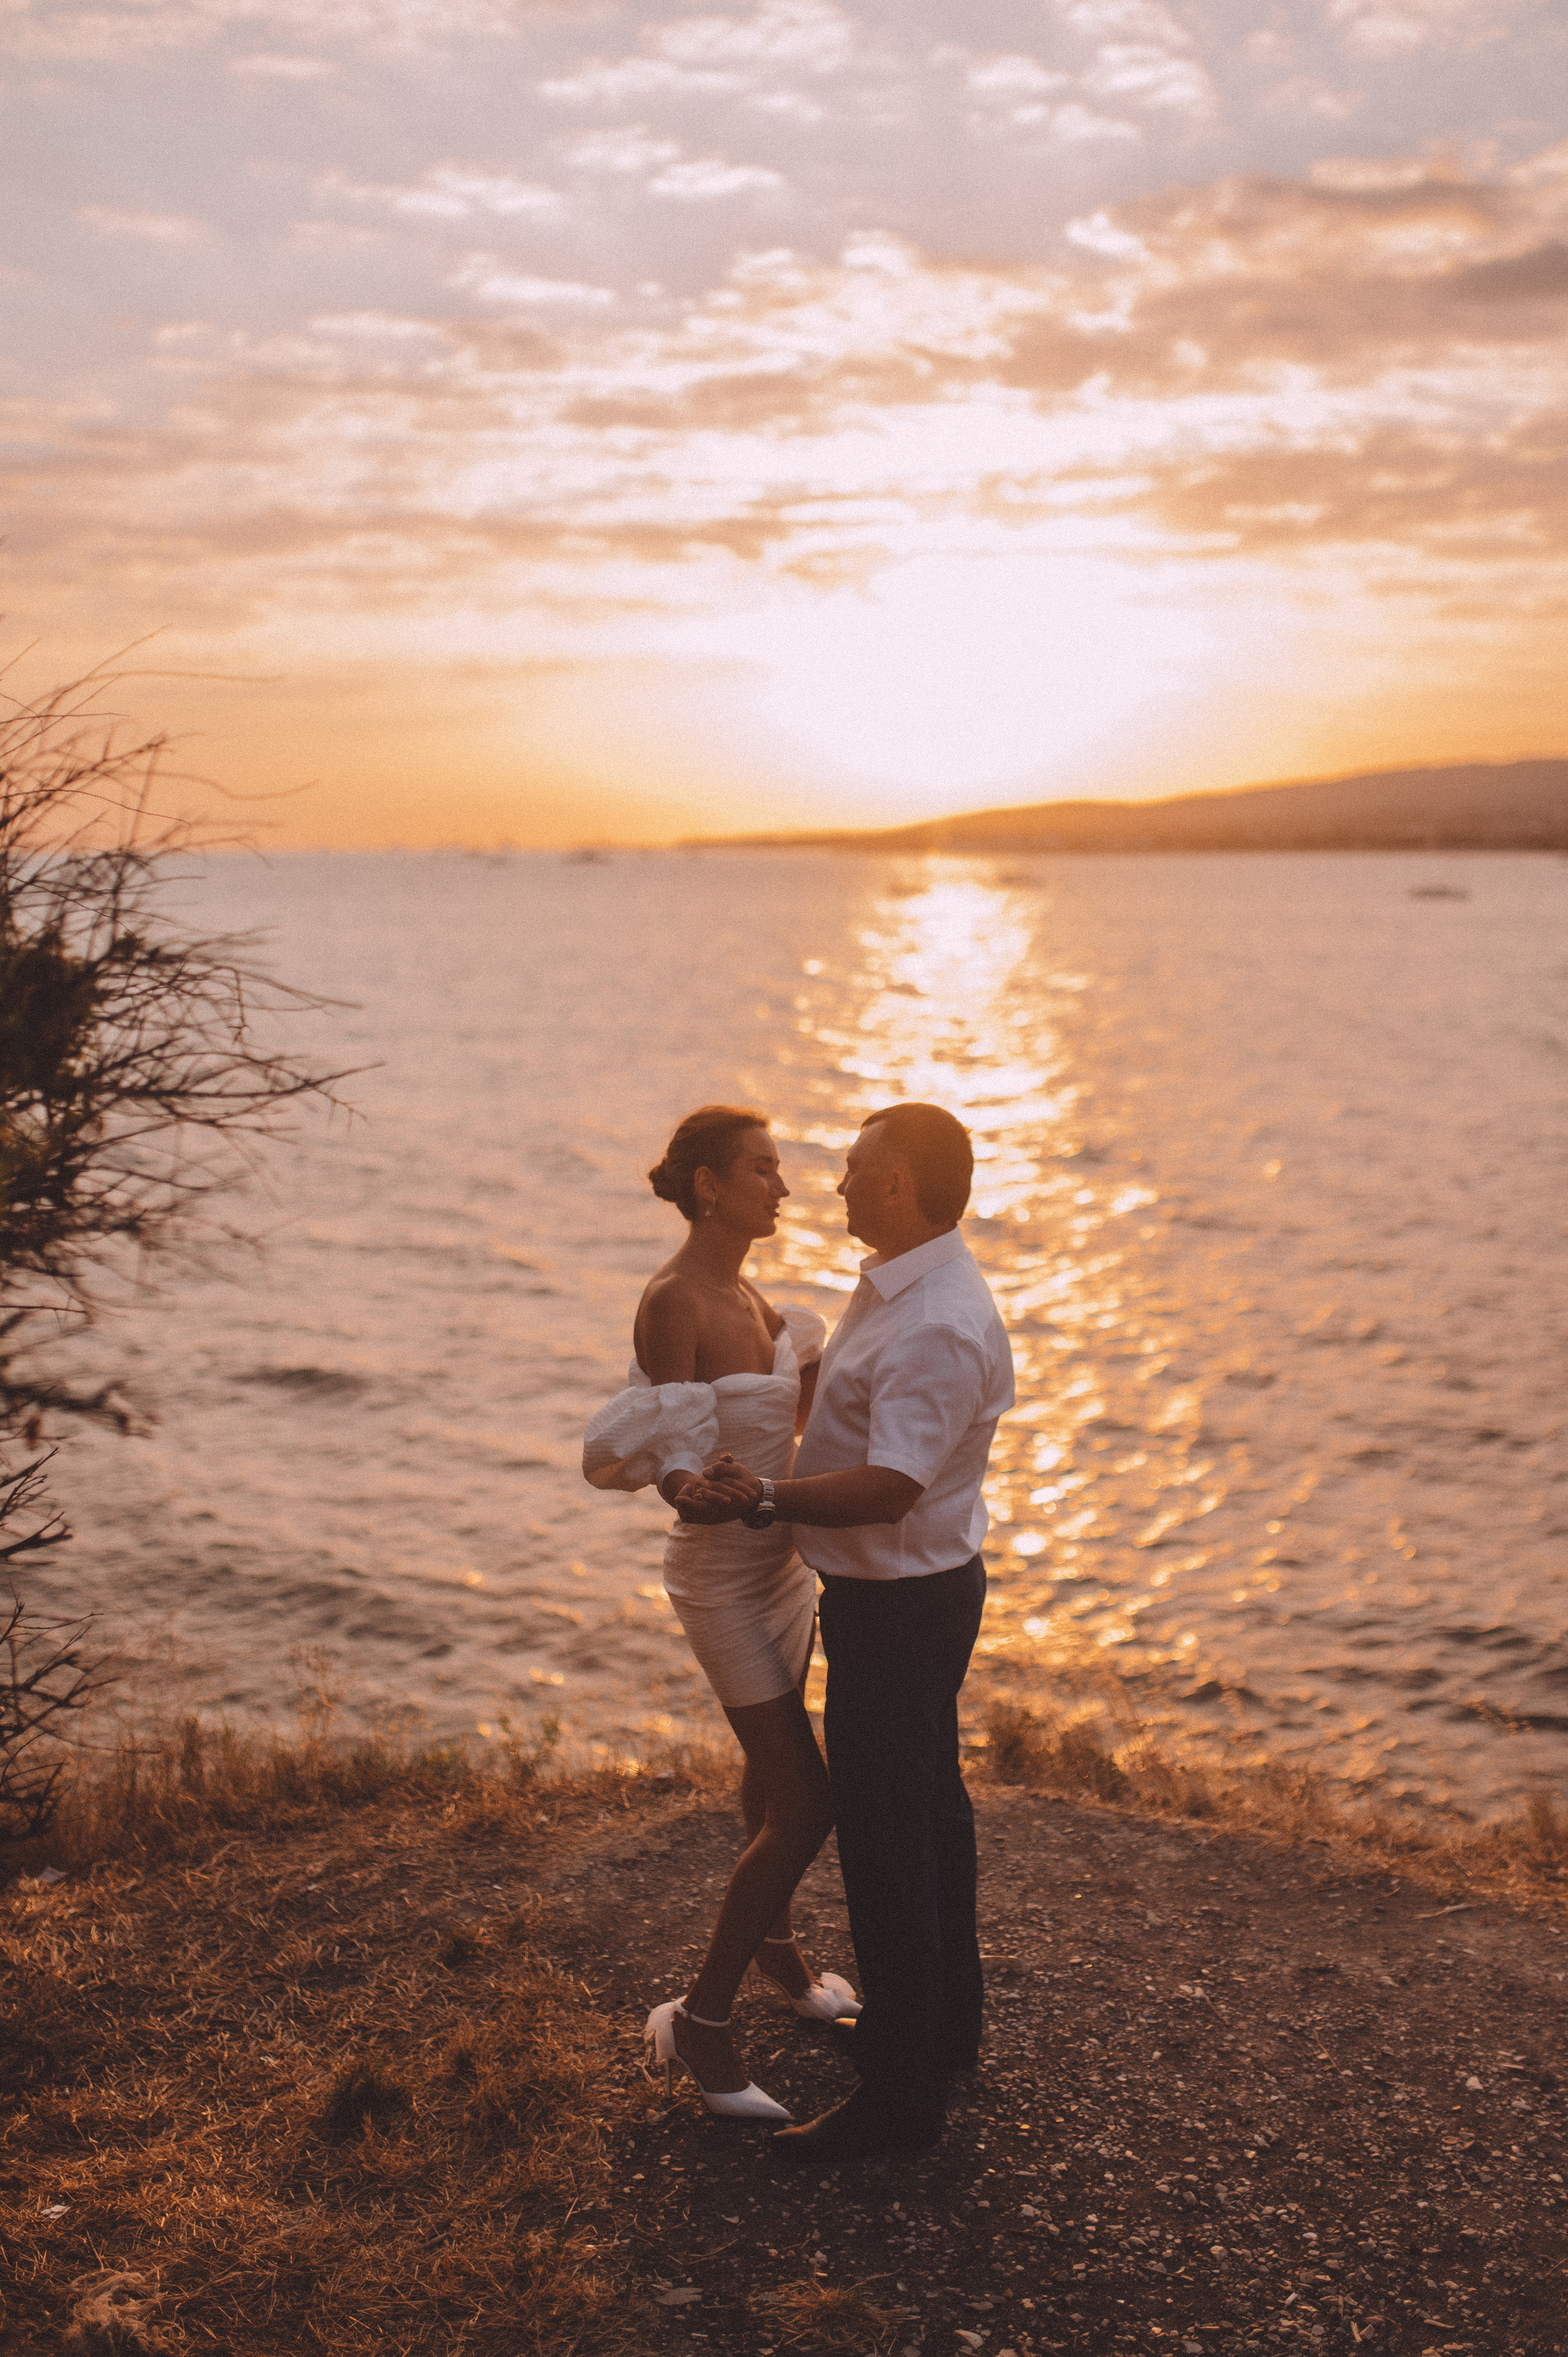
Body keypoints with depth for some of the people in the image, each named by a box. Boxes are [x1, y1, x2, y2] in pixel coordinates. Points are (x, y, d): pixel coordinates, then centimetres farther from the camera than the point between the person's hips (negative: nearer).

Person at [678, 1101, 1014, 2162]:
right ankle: (944, 2022, 40)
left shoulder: (937, 1328, -27)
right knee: (930, 1805, 22)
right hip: (909, 1590, 11)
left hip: (901, 1607, -11)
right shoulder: (902, 1288, 7)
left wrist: (765, 1498, -29)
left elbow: (890, 1486, -35)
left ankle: (902, 2094, 9)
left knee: (884, 1835, -2)